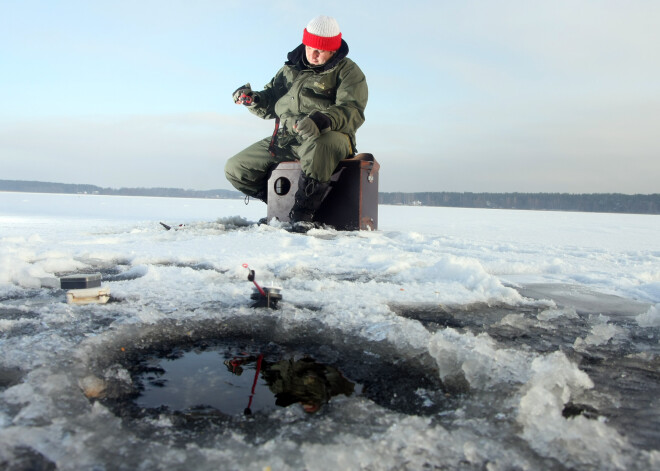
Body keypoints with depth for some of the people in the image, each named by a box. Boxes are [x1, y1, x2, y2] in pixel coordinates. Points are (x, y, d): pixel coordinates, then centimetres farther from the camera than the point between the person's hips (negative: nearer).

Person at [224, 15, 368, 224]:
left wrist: (321, 120, -34)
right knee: (235, 169, 0)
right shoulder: (292, 68, 19)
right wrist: (253, 99, -1)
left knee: (319, 146, -44)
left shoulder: (348, 71, 1)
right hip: (284, 140, 6)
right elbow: (270, 104, 23)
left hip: (327, 136, -6)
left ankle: (301, 217, -33)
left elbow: (352, 112, -15)